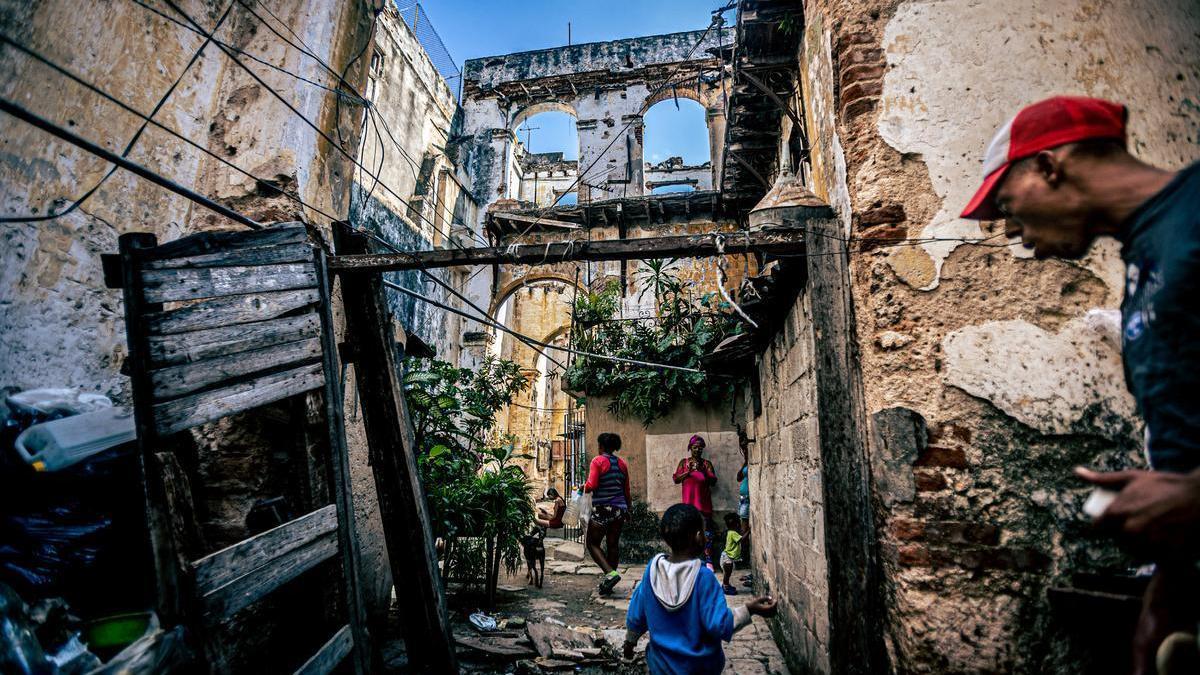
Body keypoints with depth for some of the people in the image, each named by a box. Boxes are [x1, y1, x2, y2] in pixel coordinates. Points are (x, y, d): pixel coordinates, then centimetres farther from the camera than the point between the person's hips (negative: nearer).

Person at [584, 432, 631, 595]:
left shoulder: (598, 461, -9)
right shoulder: (622, 463, 8)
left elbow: (592, 485, -18)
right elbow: (626, 490, 13)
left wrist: (584, 487, 2)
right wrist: (628, 507, 24)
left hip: (602, 509, -6)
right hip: (619, 509, 6)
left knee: (593, 543, 5)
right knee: (613, 544, 11)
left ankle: (610, 573, -12)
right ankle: (608, 584, 17)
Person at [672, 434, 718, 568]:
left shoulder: (706, 463, 7)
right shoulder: (684, 462, 7)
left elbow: (713, 481, -1)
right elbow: (676, 479, 0)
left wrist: (703, 471, -17)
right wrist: (688, 472, -16)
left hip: (703, 503, 0)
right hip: (688, 503, 0)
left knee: (706, 531, -4)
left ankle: (708, 560, 0)